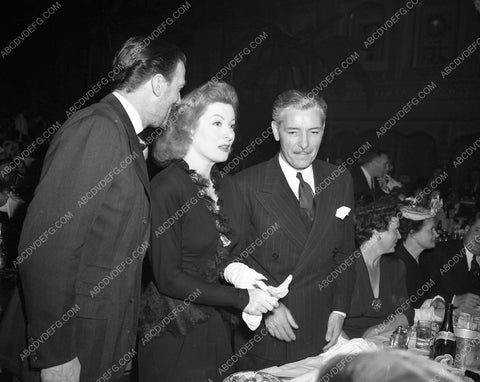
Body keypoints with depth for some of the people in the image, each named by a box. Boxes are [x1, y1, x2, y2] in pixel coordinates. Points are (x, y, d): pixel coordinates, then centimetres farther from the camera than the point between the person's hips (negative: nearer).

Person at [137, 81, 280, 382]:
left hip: (218, 328, 6)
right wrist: (240, 298, -18)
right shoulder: (165, 189, -17)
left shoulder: (223, 185, 4)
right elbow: (168, 277, -18)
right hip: (175, 335, -6)